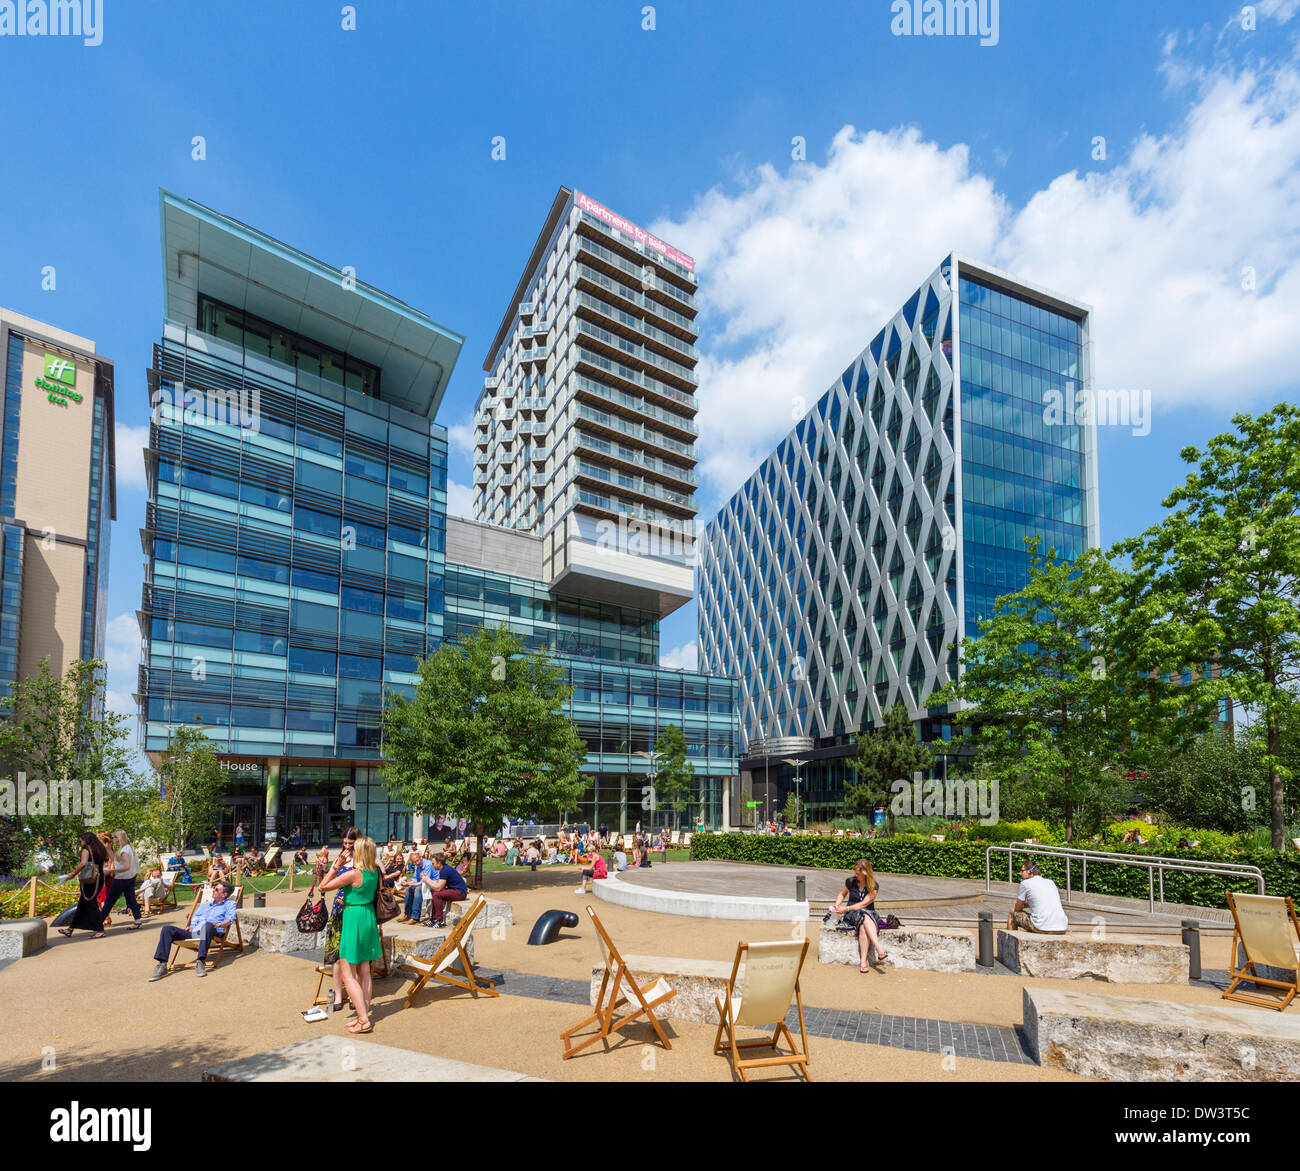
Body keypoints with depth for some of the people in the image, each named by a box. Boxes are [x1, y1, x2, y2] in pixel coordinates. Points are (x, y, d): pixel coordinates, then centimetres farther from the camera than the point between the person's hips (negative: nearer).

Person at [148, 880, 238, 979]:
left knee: (208, 925, -41)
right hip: (193, 932, 6)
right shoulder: (204, 905, 35)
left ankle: (200, 962, -45)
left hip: (211, 933, -6)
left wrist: (218, 925, -19)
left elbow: (229, 919, 0)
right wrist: (191, 927, 7)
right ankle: (162, 965, -22)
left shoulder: (229, 904, 16)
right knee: (167, 929, -14)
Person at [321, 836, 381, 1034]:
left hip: (354, 918, -8)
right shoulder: (375, 872, 0)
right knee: (364, 971, 15)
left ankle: (364, 1021, -3)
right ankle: (364, 1015, 20)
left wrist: (336, 865, -10)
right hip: (369, 916, 8)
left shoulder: (353, 874, -20)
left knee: (348, 974, 0)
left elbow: (323, 886, -11)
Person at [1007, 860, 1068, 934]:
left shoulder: (1025, 883, 2)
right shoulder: (1050, 882, 20)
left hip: (1042, 928, -6)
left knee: (1012, 913, 17)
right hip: (1062, 930, 6)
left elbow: (1018, 908, 12)